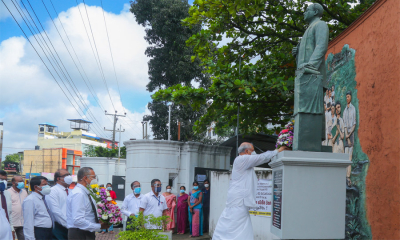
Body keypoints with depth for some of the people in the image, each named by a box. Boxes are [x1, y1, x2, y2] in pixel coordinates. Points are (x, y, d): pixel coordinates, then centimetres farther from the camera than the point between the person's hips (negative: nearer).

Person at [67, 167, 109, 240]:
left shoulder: (84, 193, 12)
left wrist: (98, 221, 2)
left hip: (87, 234, 10)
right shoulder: (78, 194, -19)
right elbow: (78, 221, -27)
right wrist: (99, 226, -21)